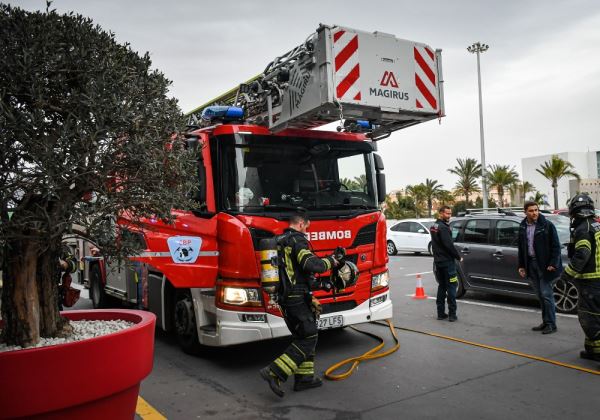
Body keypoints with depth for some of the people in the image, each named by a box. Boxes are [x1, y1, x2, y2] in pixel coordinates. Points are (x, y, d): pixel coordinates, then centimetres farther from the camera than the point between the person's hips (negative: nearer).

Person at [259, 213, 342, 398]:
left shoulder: (279, 242, 17)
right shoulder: (297, 240, -12)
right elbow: (310, 264, -24)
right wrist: (330, 261, -7)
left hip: (284, 297, 10)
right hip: (298, 297, -10)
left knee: (302, 336, 16)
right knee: (308, 338, -5)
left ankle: (304, 377, 18)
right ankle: (274, 372, -11)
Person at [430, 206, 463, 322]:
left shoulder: (434, 226, 14)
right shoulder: (443, 227, -17)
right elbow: (449, 245, -21)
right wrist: (458, 257, -11)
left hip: (438, 260, 9)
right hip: (447, 261, -9)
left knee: (441, 286, 14)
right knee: (451, 287, -3)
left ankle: (441, 313, 16)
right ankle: (452, 314, -1)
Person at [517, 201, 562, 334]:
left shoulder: (547, 225, -8)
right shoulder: (523, 227, 9)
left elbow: (556, 246, -8)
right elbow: (521, 248, 16)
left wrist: (553, 264, -15)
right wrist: (521, 266, 12)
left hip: (545, 265, -5)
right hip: (531, 264, 6)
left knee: (546, 294, -4)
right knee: (540, 295, 12)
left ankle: (551, 324, 6)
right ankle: (545, 322, 22)